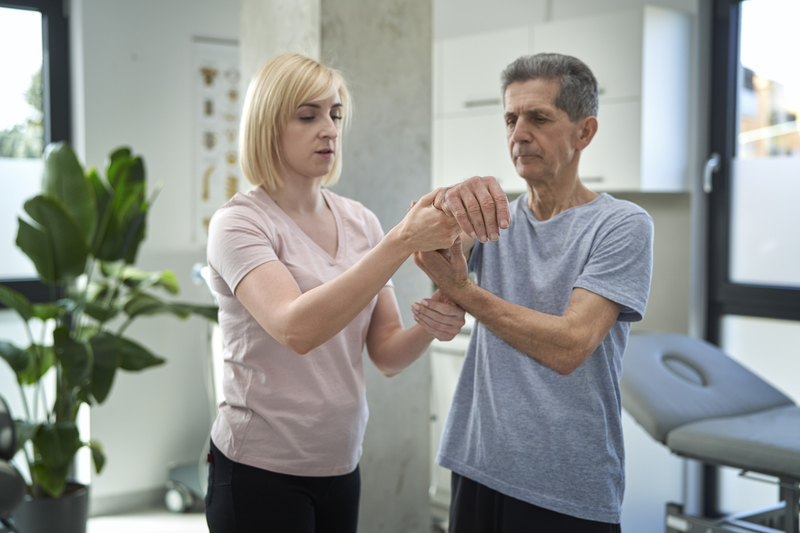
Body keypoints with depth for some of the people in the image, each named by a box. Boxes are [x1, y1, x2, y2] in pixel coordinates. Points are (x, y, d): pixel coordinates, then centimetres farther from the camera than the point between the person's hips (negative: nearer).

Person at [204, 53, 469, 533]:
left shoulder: (361, 222, 3)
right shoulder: (240, 223, -12)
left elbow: (386, 354, 4)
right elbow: (296, 329, -29)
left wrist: (430, 328, -16)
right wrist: (402, 241, -30)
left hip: (341, 466, 5)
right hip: (260, 471, -5)